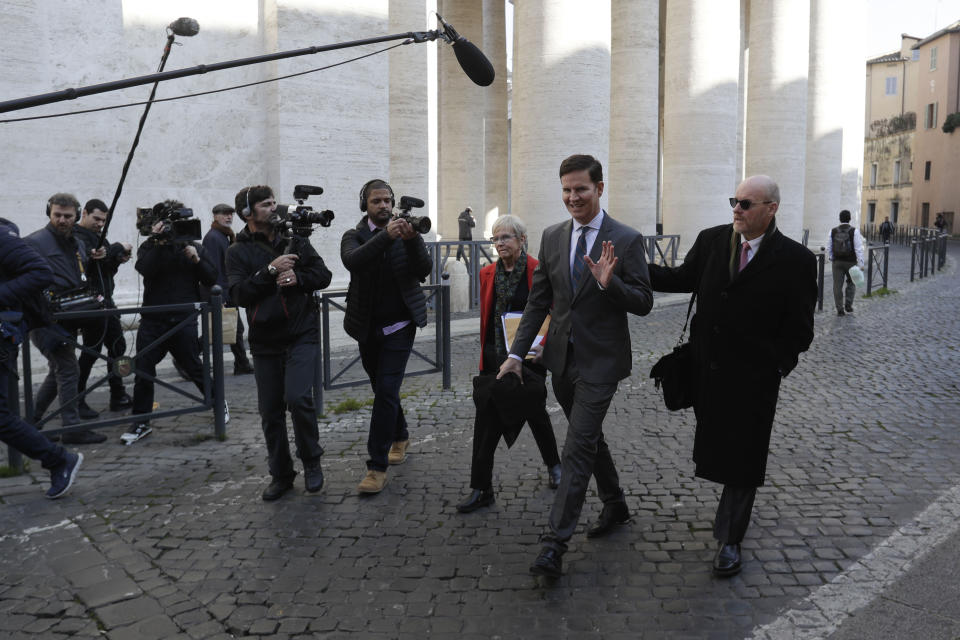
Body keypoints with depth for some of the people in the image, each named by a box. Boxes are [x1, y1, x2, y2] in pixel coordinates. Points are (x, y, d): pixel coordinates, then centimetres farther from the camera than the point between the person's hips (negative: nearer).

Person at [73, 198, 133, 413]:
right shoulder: (78, 237, -9)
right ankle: (76, 400, 5)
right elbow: (89, 257, -28)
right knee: (91, 350, -4)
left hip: (105, 301, 9)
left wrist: (118, 260, 2)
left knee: (117, 346, 10)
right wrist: (118, 248, -17)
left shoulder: (97, 237, 19)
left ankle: (118, 397, 17)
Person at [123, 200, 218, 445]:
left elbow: (211, 280, 2)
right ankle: (141, 422, 10)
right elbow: (145, 268, -14)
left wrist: (197, 260, -12)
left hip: (184, 321, -1)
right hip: (153, 321, 1)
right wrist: (157, 243, -20)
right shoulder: (149, 248, 7)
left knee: (195, 369, 4)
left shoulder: (193, 247, 9)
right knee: (143, 370, 0)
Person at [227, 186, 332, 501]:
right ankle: (281, 474, 23)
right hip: (265, 341, 1)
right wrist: (271, 270, -20)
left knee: (298, 398, -17)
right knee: (270, 411, 6)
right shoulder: (239, 252, 2)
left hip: (301, 335, -1)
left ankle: (311, 461, 6)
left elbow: (324, 274, 4)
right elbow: (239, 294, -11)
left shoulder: (295, 240, 5)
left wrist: (298, 277, -15)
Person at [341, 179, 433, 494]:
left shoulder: (407, 233, 1)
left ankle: (377, 466, -7)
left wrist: (412, 240, -28)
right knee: (382, 389, 16)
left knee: (386, 391, -11)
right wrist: (385, 236, -34)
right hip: (368, 328, 2)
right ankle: (400, 436, 41)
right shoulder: (354, 236, 0)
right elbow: (352, 261, -23)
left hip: (399, 327, -2)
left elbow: (424, 270, -12)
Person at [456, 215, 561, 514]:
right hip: (495, 359, 4)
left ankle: (553, 464, 41)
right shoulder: (488, 273, 6)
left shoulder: (539, 272, -9)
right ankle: (481, 490, 6)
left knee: (534, 411, 12)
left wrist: (543, 347, -18)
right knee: (486, 420, -1)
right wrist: (485, 352, 13)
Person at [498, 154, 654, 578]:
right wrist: (517, 353, 1)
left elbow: (644, 304, -8)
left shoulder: (626, 240, -8)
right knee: (589, 438, 20)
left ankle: (554, 546, -4)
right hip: (562, 358, 6)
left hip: (600, 361, -6)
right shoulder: (552, 237, 6)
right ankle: (615, 506, 42)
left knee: (578, 448, -8)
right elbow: (538, 301, 8)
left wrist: (609, 283, -27)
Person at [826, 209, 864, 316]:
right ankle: (848, 305, 11)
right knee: (851, 283, 18)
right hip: (851, 262, -2)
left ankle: (840, 309, 4)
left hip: (837, 262, 2)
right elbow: (858, 248, -12)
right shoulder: (854, 231, -9)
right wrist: (860, 263, -9)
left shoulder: (833, 231, 0)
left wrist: (831, 259, 22)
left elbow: (829, 248, 7)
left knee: (837, 285, 4)